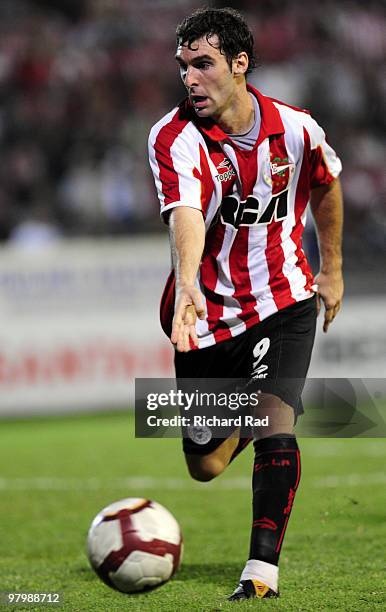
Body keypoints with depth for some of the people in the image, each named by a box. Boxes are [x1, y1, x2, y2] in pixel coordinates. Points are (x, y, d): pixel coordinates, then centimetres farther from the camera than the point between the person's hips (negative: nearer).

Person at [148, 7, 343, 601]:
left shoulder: (296, 128, -9)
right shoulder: (175, 137, -18)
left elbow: (326, 188, 14)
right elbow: (185, 214, -36)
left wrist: (332, 269, 21)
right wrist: (187, 285, -54)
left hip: (285, 301, 0)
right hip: (209, 310, 0)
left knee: (276, 426, -22)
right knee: (205, 466, 10)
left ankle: (263, 573, -16)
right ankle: (244, 420, 47)